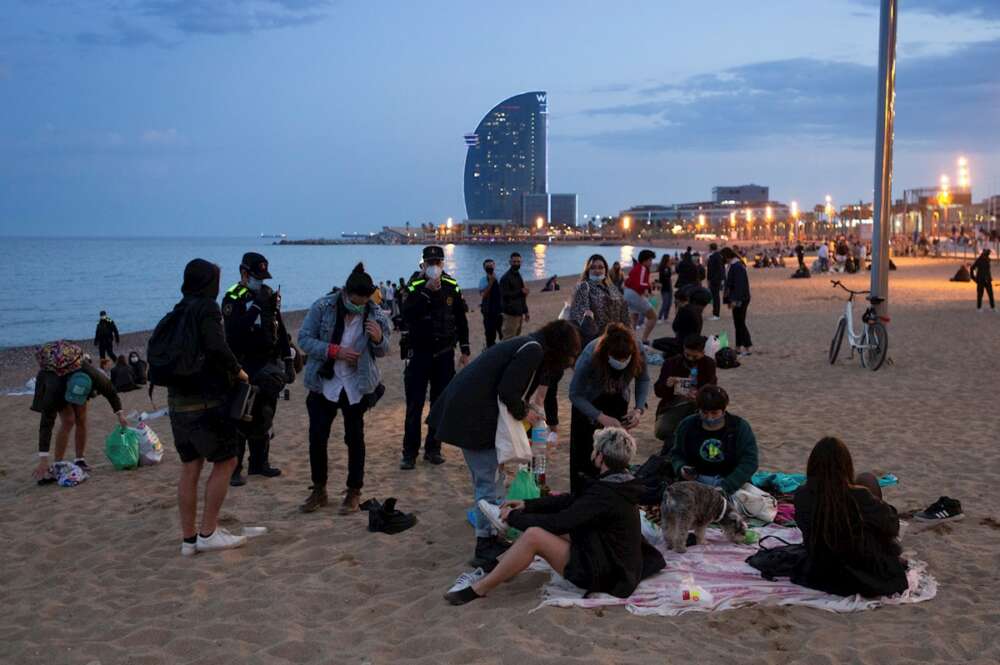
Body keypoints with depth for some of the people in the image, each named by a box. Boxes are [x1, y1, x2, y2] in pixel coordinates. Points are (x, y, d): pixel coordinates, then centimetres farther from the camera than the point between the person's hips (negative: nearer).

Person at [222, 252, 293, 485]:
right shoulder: (232, 299, -9)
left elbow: (280, 331, 15)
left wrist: (288, 362, 12)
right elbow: (233, 332, -25)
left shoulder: (269, 295, 10)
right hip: (244, 369, -6)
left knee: (263, 417, 13)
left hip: (268, 368, 6)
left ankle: (259, 463, 23)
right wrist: (255, 306, -28)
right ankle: (233, 468, 0)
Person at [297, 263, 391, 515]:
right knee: (317, 437, 2)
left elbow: (381, 353, 2)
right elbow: (304, 338, -9)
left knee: (355, 437, 7)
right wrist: (335, 351, -21)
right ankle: (319, 490, 20)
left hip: (357, 386, 0)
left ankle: (354, 492, 20)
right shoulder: (322, 307, -11)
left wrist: (378, 339, -21)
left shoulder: (375, 314, -7)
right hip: (324, 384, 0)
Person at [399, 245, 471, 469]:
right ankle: (409, 453, 6)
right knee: (414, 405, -1)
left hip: (445, 355, 3)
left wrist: (465, 350, 9)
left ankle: (433, 449, 20)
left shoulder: (452, 287, 3)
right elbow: (407, 314, -23)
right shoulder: (415, 287, -6)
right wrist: (427, 291, -27)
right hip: (419, 353, -3)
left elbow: (461, 320, 10)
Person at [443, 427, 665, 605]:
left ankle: (479, 589, -10)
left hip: (603, 576, -10)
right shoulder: (619, 483, 4)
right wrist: (527, 505, 5)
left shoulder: (605, 494, -26)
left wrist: (515, 517, -10)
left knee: (533, 535, -21)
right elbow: (572, 501, 10)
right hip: (618, 564, 10)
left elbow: (559, 522, -24)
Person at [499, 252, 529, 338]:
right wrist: (521, 292, -25)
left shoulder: (518, 276, 17)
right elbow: (505, 295, -21)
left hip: (519, 313, 9)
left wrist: (525, 311, 21)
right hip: (511, 313, -9)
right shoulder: (506, 277, -11)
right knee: (509, 339, -10)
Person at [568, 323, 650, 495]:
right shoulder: (590, 356, -38)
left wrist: (639, 409, -27)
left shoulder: (638, 353, -29)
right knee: (584, 450, -5)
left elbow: (643, 380, -10)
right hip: (588, 402, -3)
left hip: (617, 401, 3)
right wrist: (602, 418, -36)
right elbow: (575, 394, -27)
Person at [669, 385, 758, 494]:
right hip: (693, 481, 1)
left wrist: (726, 487, -24)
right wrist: (681, 469, -10)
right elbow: (676, 454, 14)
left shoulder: (740, 427, -4)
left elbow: (749, 462, -11)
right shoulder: (687, 425, 4)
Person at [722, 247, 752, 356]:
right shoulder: (734, 265, 12)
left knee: (740, 323, -5)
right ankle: (739, 348, 19)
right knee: (738, 323, 13)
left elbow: (738, 284, -24)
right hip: (739, 299, 10)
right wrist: (730, 299, 20)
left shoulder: (737, 267, -18)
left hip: (740, 299, -10)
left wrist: (734, 300, -25)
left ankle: (748, 348, -1)